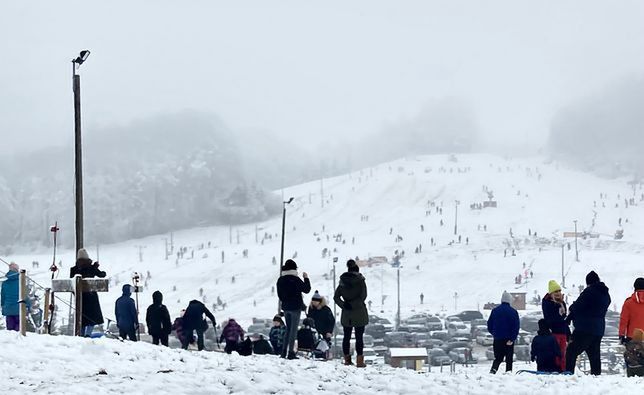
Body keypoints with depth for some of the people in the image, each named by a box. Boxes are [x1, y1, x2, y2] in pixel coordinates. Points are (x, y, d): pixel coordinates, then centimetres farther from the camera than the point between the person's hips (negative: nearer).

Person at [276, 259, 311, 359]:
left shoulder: (281, 280, 5)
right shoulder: (295, 279, -14)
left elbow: (279, 295, 13)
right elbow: (306, 289, -7)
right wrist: (306, 278, 5)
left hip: (285, 307, 6)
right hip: (295, 307, -6)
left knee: (288, 328, 16)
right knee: (293, 329, -3)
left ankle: (284, 351, 11)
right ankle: (291, 352, -6)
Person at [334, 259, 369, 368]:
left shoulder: (343, 282, 5)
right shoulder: (360, 280, -7)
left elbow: (336, 297, 3)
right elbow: (363, 296, -13)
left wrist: (344, 305, -6)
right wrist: (353, 304, -5)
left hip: (346, 314, 3)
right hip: (359, 313, -3)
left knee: (346, 337, 12)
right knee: (359, 337, -2)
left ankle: (347, 359, 14)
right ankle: (360, 360, -6)